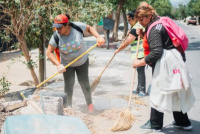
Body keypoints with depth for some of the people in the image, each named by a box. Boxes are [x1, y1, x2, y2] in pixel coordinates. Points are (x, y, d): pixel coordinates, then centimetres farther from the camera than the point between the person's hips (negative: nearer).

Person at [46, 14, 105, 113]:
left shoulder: (77, 26, -25)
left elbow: (89, 28, -4)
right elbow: (49, 52, -20)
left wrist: (98, 36, -19)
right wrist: (58, 65, -31)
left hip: (82, 61, 1)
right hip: (67, 64, 0)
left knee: (84, 83, 9)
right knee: (68, 85, -5)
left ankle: (90, 104, 30)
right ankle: (68, 106, 14)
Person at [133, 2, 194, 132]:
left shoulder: (154, 29, -18)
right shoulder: (160, 22, 13)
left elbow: (156, 52, -26)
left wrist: (140, 62, -17)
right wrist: (143, 35, 8)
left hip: (165, 63, -10)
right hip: (175, 61, 10)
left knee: (159, 93, 1)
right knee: (175, 92, 16)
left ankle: (155, 124, 13)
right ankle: (183, 122, 26)